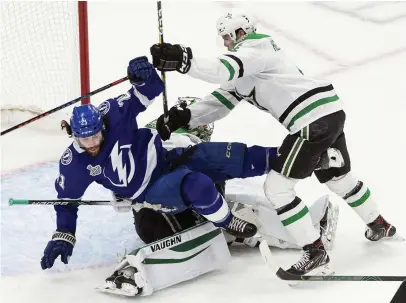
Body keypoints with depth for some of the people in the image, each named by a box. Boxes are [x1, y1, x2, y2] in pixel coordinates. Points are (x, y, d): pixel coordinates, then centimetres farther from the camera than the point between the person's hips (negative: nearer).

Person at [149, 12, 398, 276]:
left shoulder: (251, 49, -7)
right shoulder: (246, 64, 22)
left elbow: (224, 70, -30)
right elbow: (222, 100, 14)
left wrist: (182, 61, -40)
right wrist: (184, 118, 2)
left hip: (314, 120, -10)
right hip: (331, 112, 11)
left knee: (277, 186, -5)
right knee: (340, 178, 29)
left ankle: (315, 252, -1)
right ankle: (380, 226, 48)